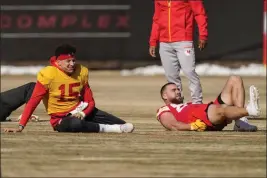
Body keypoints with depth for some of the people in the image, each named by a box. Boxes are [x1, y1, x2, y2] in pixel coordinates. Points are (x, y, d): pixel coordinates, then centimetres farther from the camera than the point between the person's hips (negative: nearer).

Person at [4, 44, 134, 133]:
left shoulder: (81, 72, -3)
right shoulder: (48, 75, -18)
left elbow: (90, 102, 3)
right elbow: (33, 102, -20)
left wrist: (83, 113, -20)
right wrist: (21, 127, -27)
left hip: (79, 112, 5)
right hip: (60, 119, -5)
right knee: (76, 124, -41)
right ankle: (109, 129, -25)